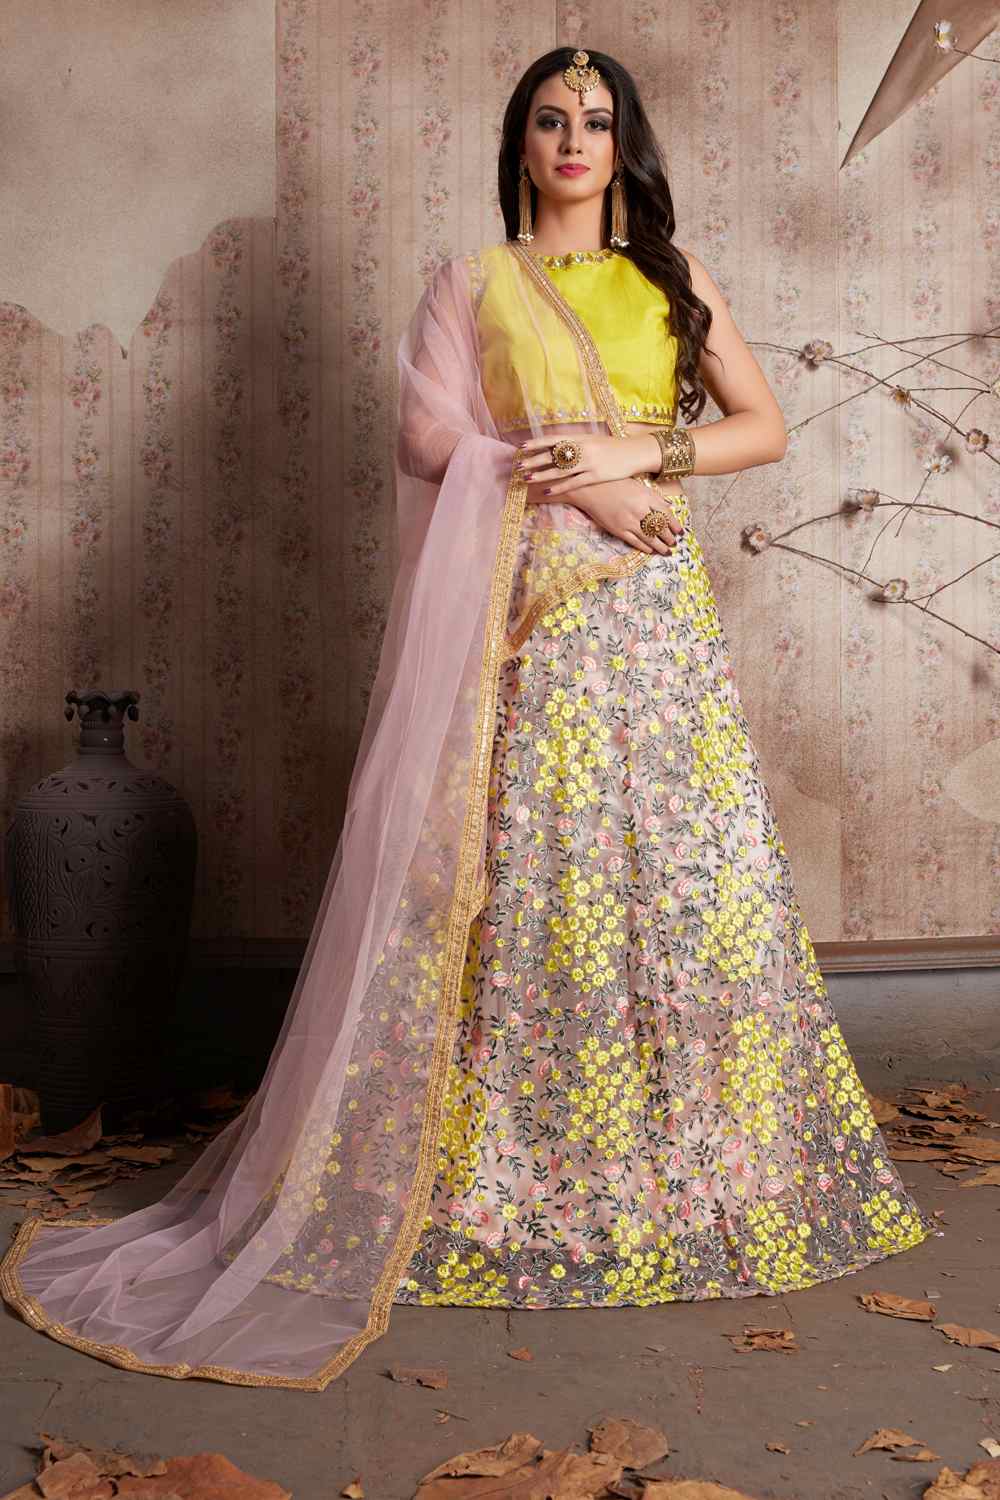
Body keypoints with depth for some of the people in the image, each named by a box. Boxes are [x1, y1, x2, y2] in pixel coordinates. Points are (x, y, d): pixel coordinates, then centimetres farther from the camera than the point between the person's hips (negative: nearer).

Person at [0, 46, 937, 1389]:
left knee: (694, 871, 0)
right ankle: (529, 1174, 6)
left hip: (657, 610, 3)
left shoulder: (672, 280, 17)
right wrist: (584, 485, -10)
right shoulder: (477, 281, 11)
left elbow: (765, 426, 10)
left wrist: (639, 453, -7)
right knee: (530, 874, -5)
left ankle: (702, 1159, 13)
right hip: (533, 615, -2)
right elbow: (431, 435, -2)